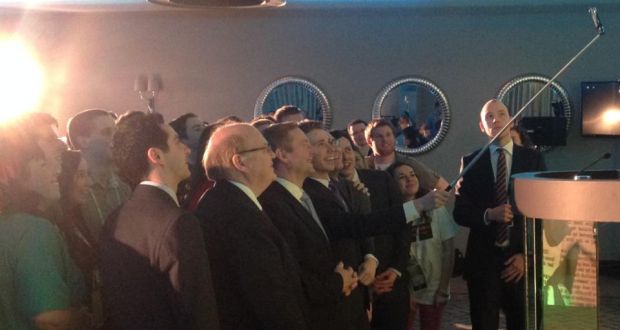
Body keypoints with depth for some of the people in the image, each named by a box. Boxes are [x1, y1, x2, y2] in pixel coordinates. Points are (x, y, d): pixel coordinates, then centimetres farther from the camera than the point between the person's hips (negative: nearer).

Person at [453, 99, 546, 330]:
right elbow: (460, 212, 1)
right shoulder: (471, 162, 3)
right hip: (482, 259, 0)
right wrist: (488, 215, -18)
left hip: (522, 258, 0)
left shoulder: (533, 159, 3)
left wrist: (527, 254, -6)